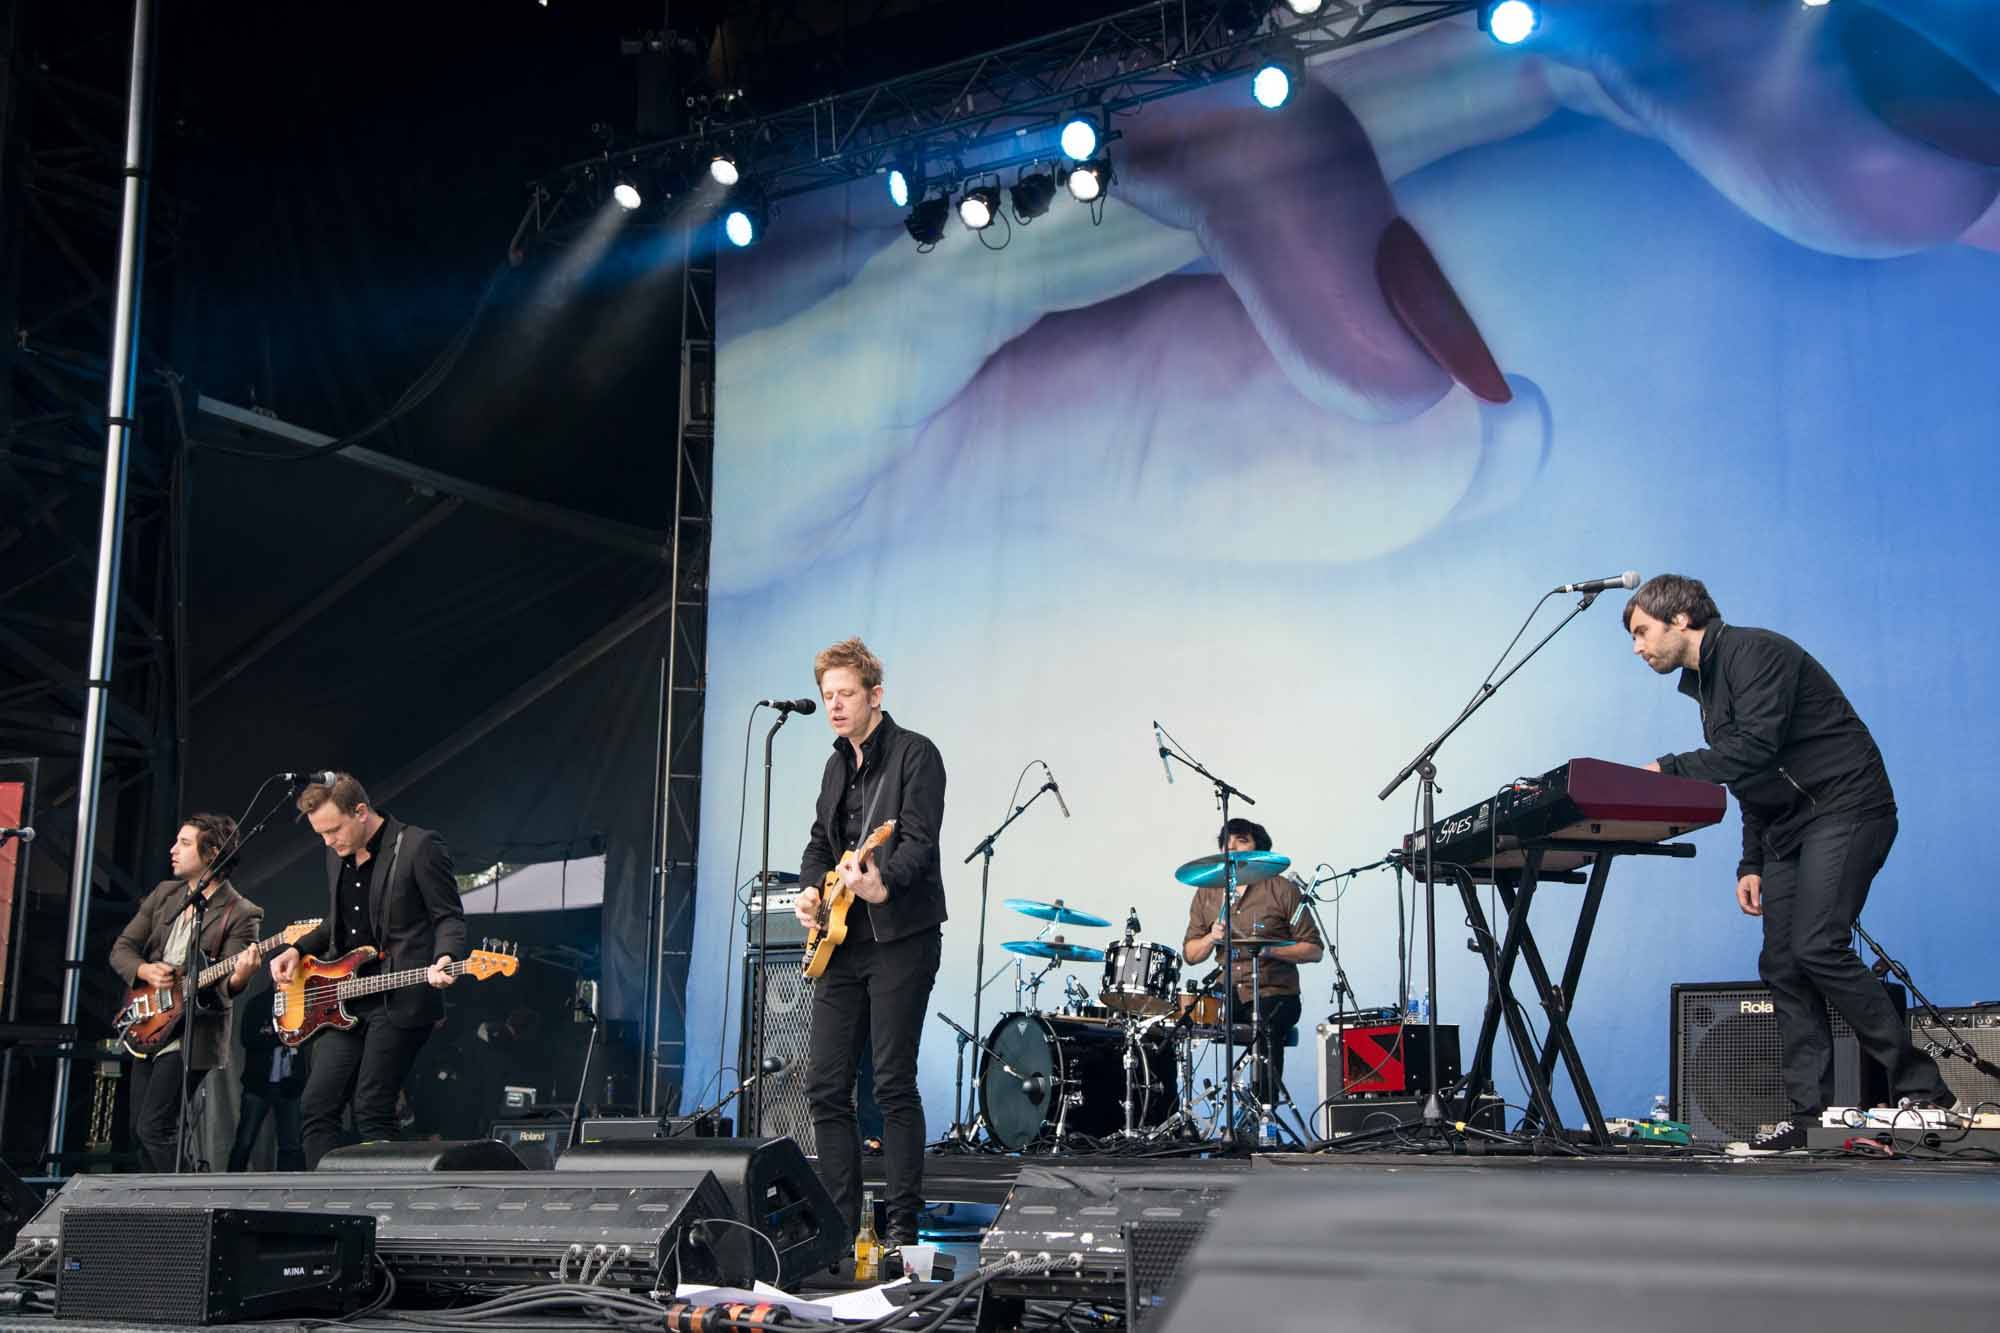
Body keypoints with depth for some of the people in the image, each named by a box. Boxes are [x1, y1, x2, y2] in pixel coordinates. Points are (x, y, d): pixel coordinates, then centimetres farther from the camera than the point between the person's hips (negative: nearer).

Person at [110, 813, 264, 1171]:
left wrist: (238, 978, -38)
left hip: (191, 1034, -7)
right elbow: (121, 949, 9)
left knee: (154, 1128, -15)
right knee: (140, 1131, 11)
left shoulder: (239, 913, -9)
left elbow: (223, 984, -15)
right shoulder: (164, 894, 9)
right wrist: (145, 971, -12)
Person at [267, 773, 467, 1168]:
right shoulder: (336, 855, 13)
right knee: (317, 1105, 2)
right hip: (347, 1003, 8)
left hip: (399, 1001, -8)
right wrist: (298, 950, 10)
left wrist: (444, 959, -28)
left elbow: (449, 917, -9)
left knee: (372, 1112, -8)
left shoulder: (419, 846, -10)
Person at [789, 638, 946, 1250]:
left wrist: (883, 884, -36)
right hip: (842, 942, 8)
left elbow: (920, 842, -18)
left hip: (900, 939, -8)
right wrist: (810, 890, 3)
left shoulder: (915, 754, -7)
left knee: (894, 1084, -7)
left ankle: (902, 1226, 0)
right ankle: (839, 1221, 14)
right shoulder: (837, 765, 18)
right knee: (826, 1087, 6)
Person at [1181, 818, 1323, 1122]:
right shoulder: (1207, 894, 13)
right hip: (1227, 994, 4)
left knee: (1266, 1028, -34)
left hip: (1275, 994, -4)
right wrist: (1211, 938, -9)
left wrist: (1268, 948, -16)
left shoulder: (1282, 890, 1)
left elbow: (1314, 950, 0)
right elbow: (1190, 954, 13)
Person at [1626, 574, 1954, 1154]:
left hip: (1844, 807, -10)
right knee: (1782, 967, 0)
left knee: (1817, 947, -21)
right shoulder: (1704, 683, 19)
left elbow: (1754, 748, -24)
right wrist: (1751, 865, 14)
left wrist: (1667, 771, -22)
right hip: (1787, 827, 10)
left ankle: (1921, 1087, -14)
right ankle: (1810, 1116, 0)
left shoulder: (1754, 651, -11)